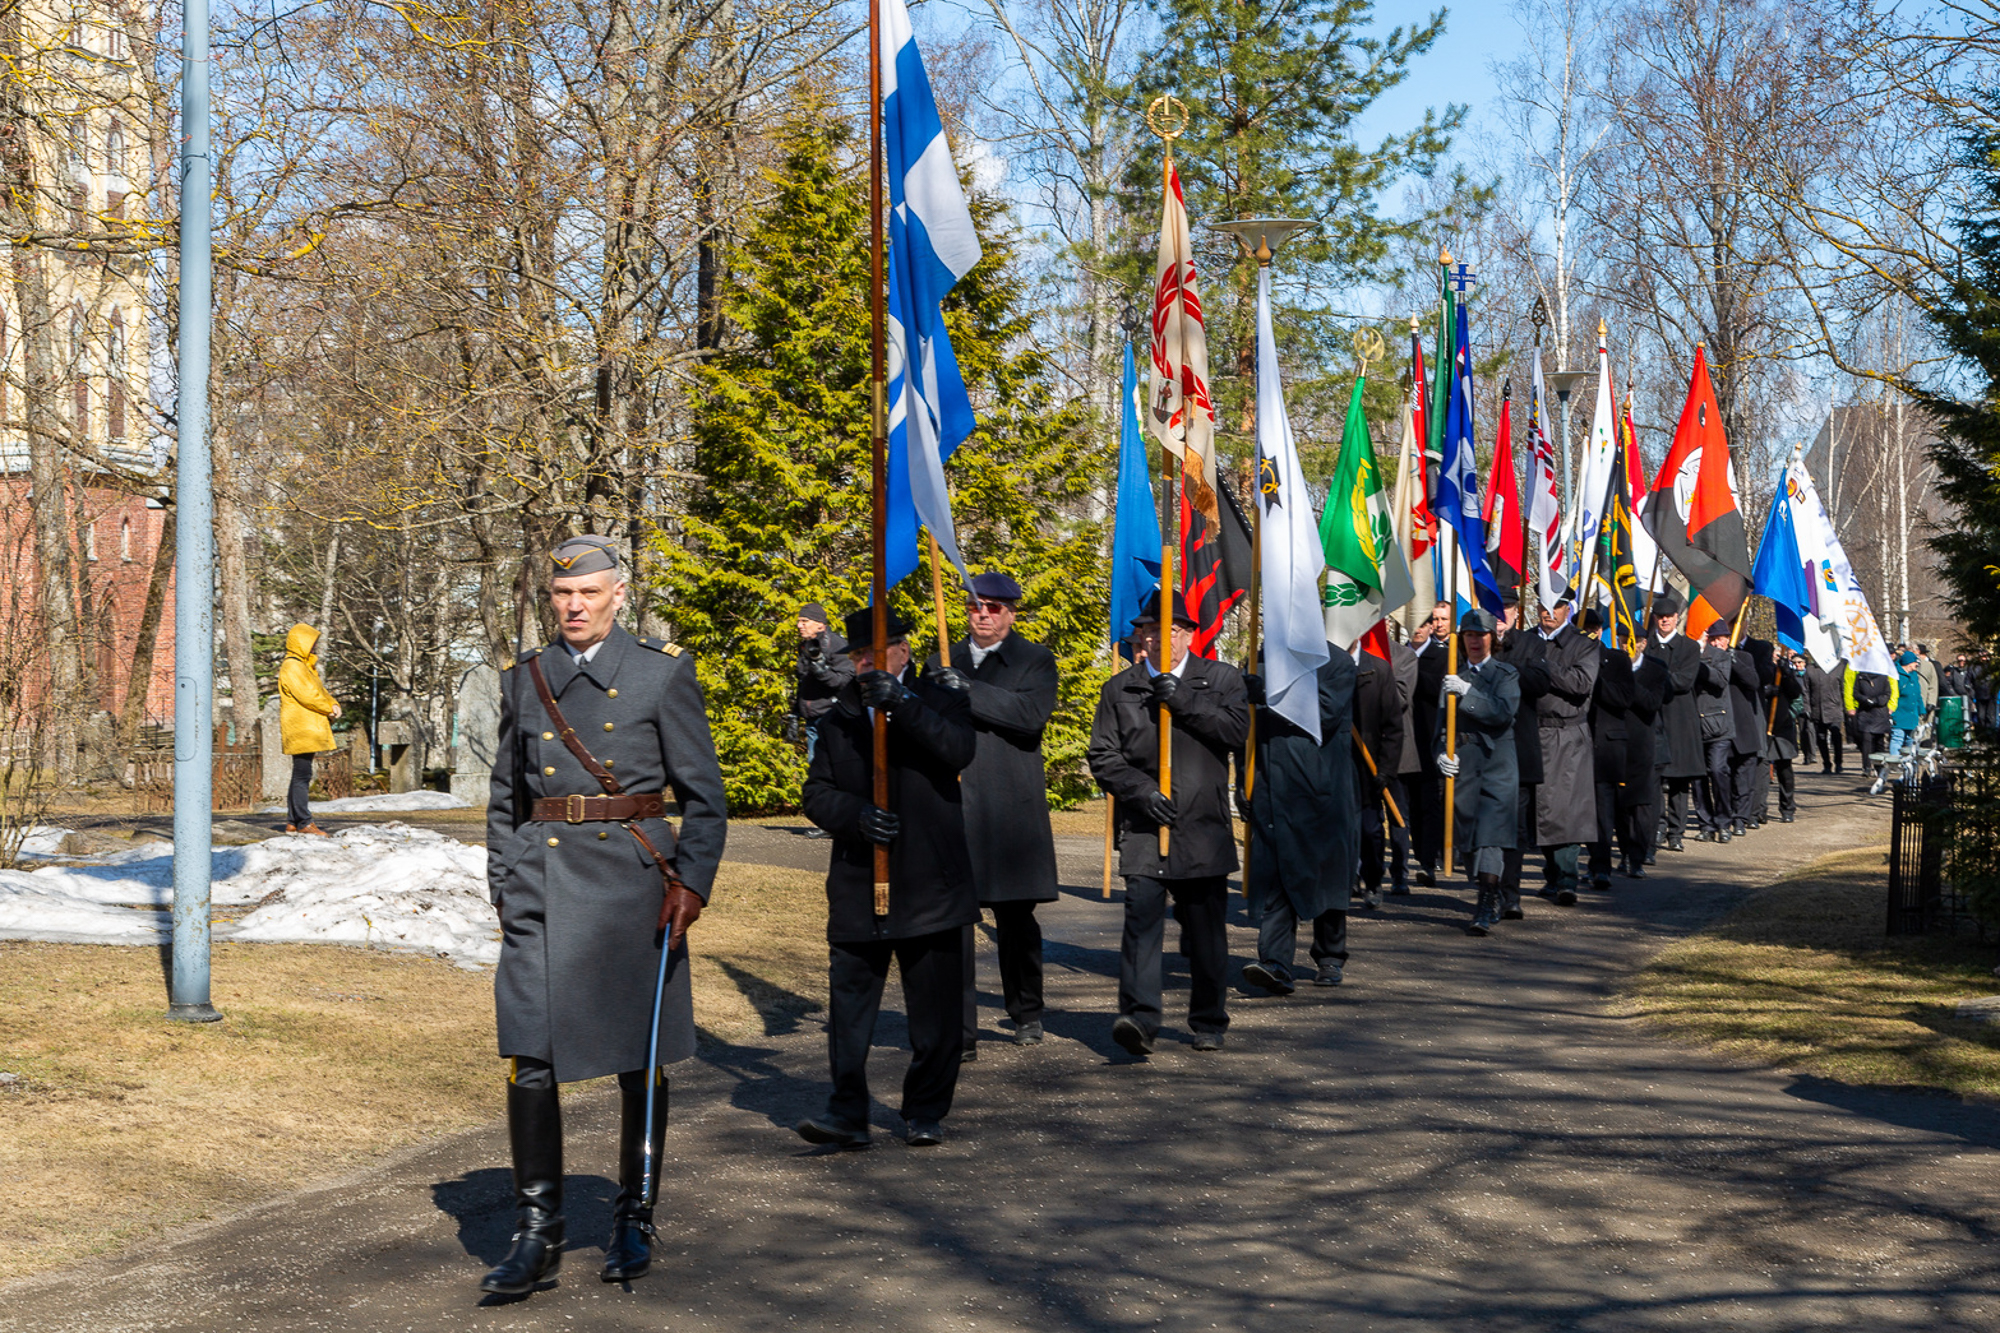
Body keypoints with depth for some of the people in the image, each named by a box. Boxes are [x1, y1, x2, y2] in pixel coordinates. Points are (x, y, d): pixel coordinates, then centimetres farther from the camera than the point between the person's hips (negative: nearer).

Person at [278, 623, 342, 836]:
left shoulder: (305, 666, 22)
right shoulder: (292, 667, -11)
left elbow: (319, 691, 20)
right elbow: (307, 695, -19)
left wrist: (333, 704, 0)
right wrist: (329, 709, -7)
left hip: (309, 729, 11)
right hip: (300, 730, -11)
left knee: (301, 776, 12)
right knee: (302, 775, -10)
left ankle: (293, 822, 16)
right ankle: (303, 822, -10)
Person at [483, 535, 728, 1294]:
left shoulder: (664, 674, 0)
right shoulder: (524, 681, 10)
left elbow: (704, 796, 0)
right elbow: (504, 800, 16)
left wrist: (690, 883, -10)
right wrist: (504, 890, 8)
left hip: (633, 882, -2)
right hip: (543, 885, 2)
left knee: (639, 1061, 6)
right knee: (529, 1059, -6)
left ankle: (634, 1223, 20)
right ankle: (538, 1232, 3)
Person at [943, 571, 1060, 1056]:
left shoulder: (1035, 660, 4)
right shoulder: (946, 662, 16)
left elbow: (1032, 713, -15)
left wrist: (965, 692, -17)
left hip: (1012, 810, -2)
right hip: (952, 807, 2)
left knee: (1015, 916, 9)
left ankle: (1026, 1013, 30)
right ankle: (959, 1033, -6)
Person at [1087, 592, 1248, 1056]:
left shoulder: (1221, 679, 8)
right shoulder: (1119, 689, 10)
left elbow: (1236, 728, -9)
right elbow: (1103, 757, 6)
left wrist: (1182, 700, -15)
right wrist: (1141, 790, -9)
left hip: (1204, 830, 0)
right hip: (1144, 828, 0)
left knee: (1207, 931, 8)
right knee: (1141, 917, -16)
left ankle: (1209, 1022, 22)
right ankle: (1139, 1018, -23)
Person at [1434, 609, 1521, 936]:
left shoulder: (1506, 674, 4)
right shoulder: (1453, 676, 14)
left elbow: (1505, 711, -13)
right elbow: (1442, 720, 14)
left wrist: (1467, 692, -21)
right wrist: (1442, 753, -3)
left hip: (1498, 764, -4)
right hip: (1462, 764, 4)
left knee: (1491, 833, -15)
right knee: (1469, 834, 6)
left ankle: (1488, 906, -20)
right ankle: (1489, 899, 19)